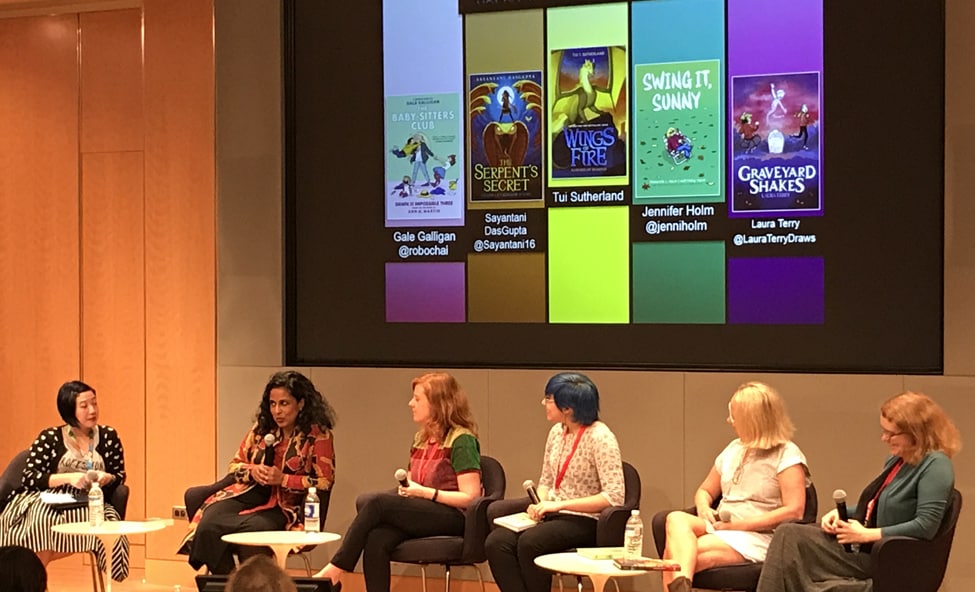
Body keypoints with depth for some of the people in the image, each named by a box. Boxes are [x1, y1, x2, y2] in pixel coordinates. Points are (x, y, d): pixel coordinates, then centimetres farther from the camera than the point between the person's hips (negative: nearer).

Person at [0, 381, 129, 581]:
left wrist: (107, 478, -10)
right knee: (42, 521, -39)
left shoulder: (109, 436, 10)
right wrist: (68, 477, -19)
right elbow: (29, 477, -6)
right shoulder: (49, 438, 2)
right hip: (48, 502, -3)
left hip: (90, 505, 3)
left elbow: (120, 476, 15)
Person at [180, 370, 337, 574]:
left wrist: (283, 479, -14)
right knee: (208, 526, -26)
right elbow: (235, 465, 22)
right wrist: (252, 471, -2)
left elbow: (325, 481, -5)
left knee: (254, 528, -38)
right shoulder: (261, 428, 16)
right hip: (249, 494, 5)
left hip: (284, 506, -5)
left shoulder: (318, 435, 0)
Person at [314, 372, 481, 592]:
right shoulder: (420, 439, 19)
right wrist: (405, 489, 0)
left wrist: (425, 492, -16)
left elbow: (471, 498, -11)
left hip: (452, 518, -7)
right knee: (376, 539, -26)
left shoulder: (462, 440, -5)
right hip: (420, 515, 7)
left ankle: (337, 568, -16)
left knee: (375, 502, -25)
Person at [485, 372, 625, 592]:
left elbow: (614, 497, -20)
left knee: (529, 542, -32)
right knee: (496, 542, -19)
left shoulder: (600, 437, -13)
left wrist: (560, 504, -20)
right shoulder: (556, 432, 9)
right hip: (552, 516, 7)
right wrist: (539, 503, -3)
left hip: (585, 522, -7)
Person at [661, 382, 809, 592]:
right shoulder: (734, 449, 19)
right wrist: (704, 508, 0)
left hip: (757, 538, -7)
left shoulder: (787, 455, -4)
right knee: (676, 519, -29)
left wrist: (739, 524, -15)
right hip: (720, 528, 7)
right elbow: (704, 491, 27)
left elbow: (794, 511, -15)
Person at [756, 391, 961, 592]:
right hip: (861, 545, 9)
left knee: (792, 541, -19)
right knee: (788, 533, -11)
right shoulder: (895, 460, 14)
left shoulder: (935, 465, -15)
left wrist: (866, 535, -21)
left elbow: (926, 526, -23)